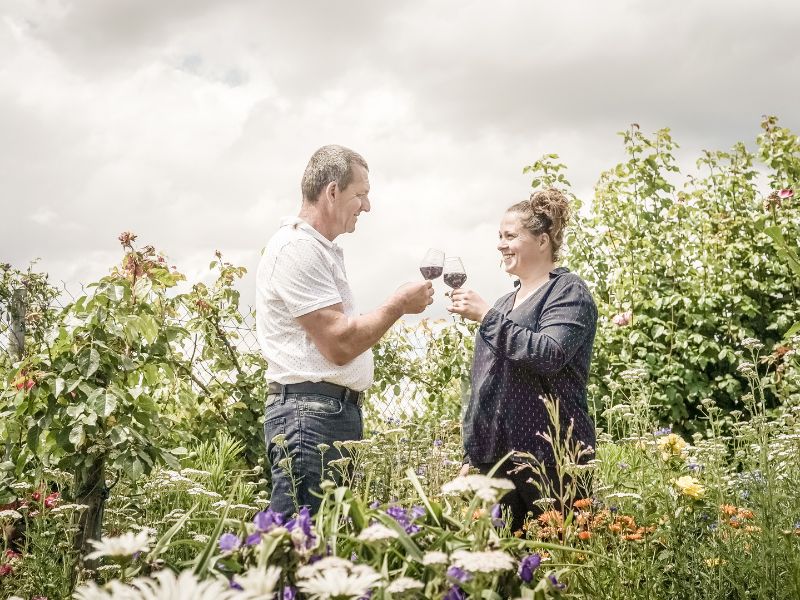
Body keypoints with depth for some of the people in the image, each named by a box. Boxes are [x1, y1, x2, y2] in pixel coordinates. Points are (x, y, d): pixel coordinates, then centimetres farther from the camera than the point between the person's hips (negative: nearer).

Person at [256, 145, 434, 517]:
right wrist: (399, 305, -8)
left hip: (339, 410, 10)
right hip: (310, 413, -10)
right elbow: (339, 343, -18)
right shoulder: (297, 248, -13)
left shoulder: (321, 249, 19)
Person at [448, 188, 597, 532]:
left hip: (549, 456, -7)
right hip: (495, 455, 7)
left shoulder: (568, 292, -3)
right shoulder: (506, 302, 20)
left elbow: (549, 355, -22)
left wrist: (486, 315, -19)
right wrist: (472, 456, 20)